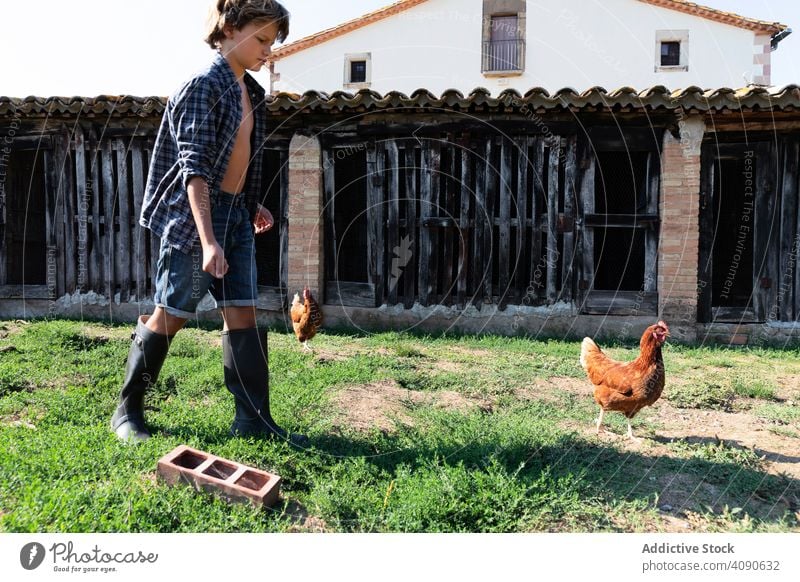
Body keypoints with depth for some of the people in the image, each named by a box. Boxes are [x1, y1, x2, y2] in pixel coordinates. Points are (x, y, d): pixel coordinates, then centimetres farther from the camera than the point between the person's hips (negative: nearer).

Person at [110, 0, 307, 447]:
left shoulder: (251, 91, 12)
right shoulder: (205, 85, -14)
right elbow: (194, 168, -21)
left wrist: (253, 205, 21)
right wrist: (208, 239, -28)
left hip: (237, 215, 8)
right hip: (195, 216, -8)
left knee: (244, 315, 5)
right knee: (170, 316, 2)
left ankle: (254, 418, 12)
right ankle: (128, 410, 20)